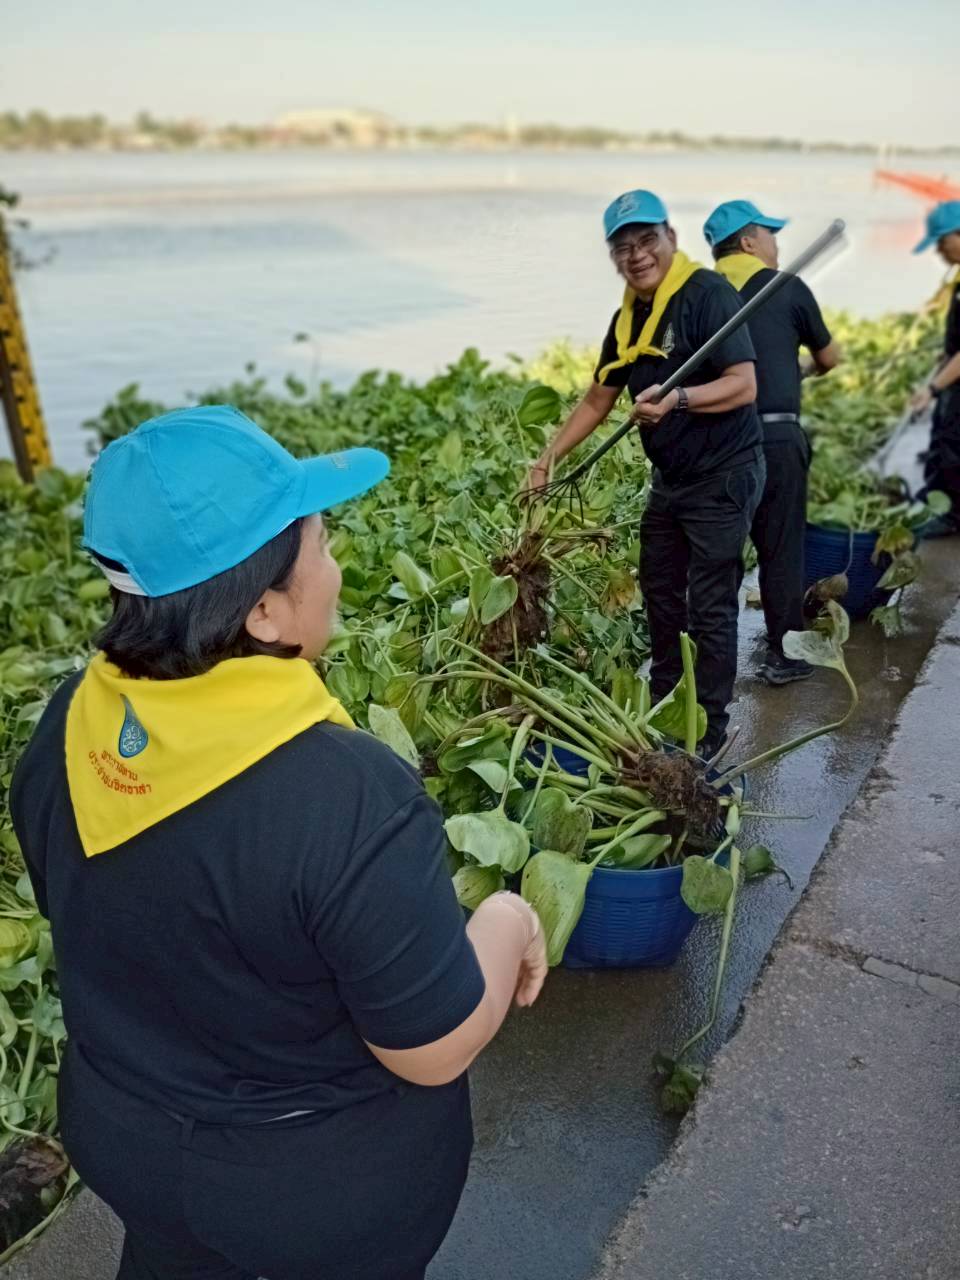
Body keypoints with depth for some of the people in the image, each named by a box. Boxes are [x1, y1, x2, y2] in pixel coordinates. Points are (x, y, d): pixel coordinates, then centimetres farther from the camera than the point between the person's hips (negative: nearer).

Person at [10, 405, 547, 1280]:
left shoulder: (69, 725, -15)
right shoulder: (349, 794, -36)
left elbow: (99, 915, 2)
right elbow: (435, 1050, -25)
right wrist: (508, 924, -10)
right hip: (334, 1179, -4)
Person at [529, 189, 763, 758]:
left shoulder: (708, 294, -17)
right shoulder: (627, 319, 8)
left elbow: (744, 385, -24)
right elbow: (598, 399, 15)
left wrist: (677, 400, -38)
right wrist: (549, 459, 9)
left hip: (723, 476, -9)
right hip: (671, 478, 9)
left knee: (710, 608, -3)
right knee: (660, 592, 18)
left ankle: (710, 727, 13)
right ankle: (662, 705, 36)